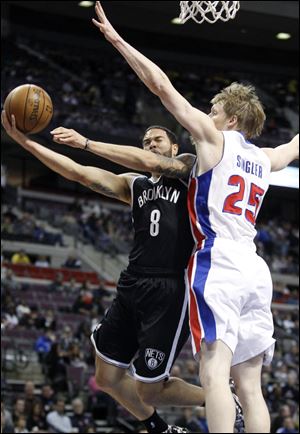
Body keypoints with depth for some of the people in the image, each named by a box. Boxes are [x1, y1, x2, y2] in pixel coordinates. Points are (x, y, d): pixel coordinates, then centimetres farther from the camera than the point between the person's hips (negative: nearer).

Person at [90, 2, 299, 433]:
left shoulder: (214, 138, 4)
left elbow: (161, 84, 0)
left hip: (218, 262, -7)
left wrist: (116, 39, 5)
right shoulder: (265, 159, 21)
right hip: (255, 270, 7)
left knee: (215, 369, -17)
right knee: (249, 384, 5)